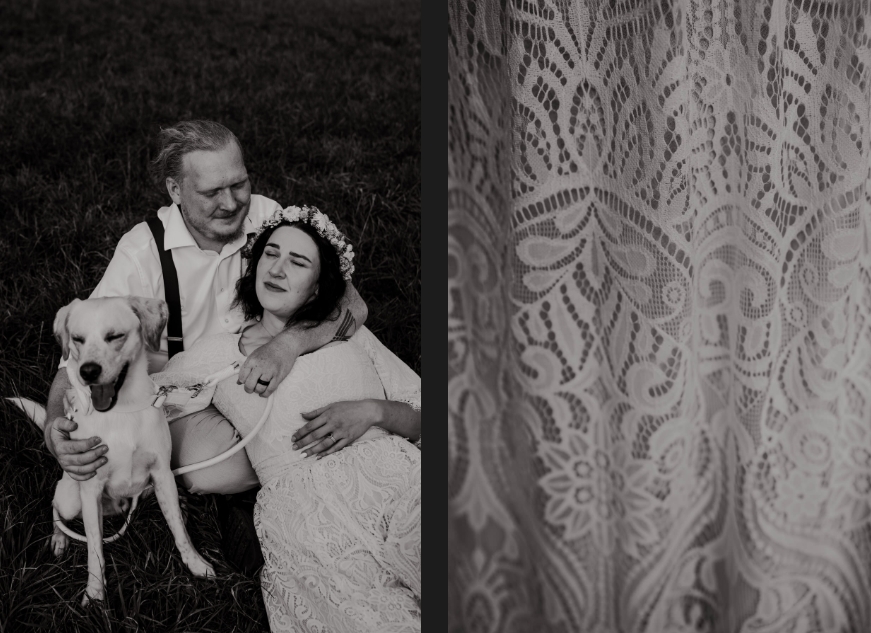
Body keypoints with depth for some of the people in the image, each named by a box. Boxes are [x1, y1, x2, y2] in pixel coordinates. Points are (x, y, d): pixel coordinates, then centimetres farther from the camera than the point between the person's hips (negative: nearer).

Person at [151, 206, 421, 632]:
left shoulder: (348, 335, 23)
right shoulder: (220, 351, 23)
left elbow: (420, 413, 16)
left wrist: (372, 410, -1)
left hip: (391, 469, 2)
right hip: (300, 498, -2)